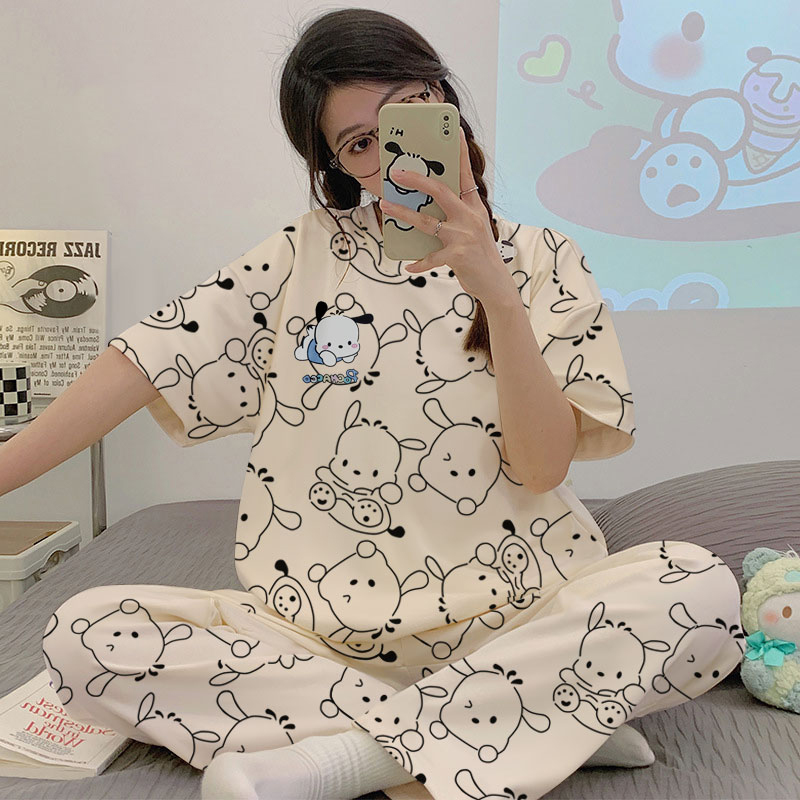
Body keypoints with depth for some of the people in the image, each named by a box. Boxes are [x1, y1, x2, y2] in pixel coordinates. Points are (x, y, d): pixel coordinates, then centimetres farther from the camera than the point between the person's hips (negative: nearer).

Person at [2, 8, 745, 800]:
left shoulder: (541, 262, 3)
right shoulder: (304, 254, 7)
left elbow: (541, 466, -8)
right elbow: (147, 362, 1)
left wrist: (495, 288, -20)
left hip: (510, 620, -1)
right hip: (317, 627, 2)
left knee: (701, 588, -26)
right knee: (80, 634, -19)